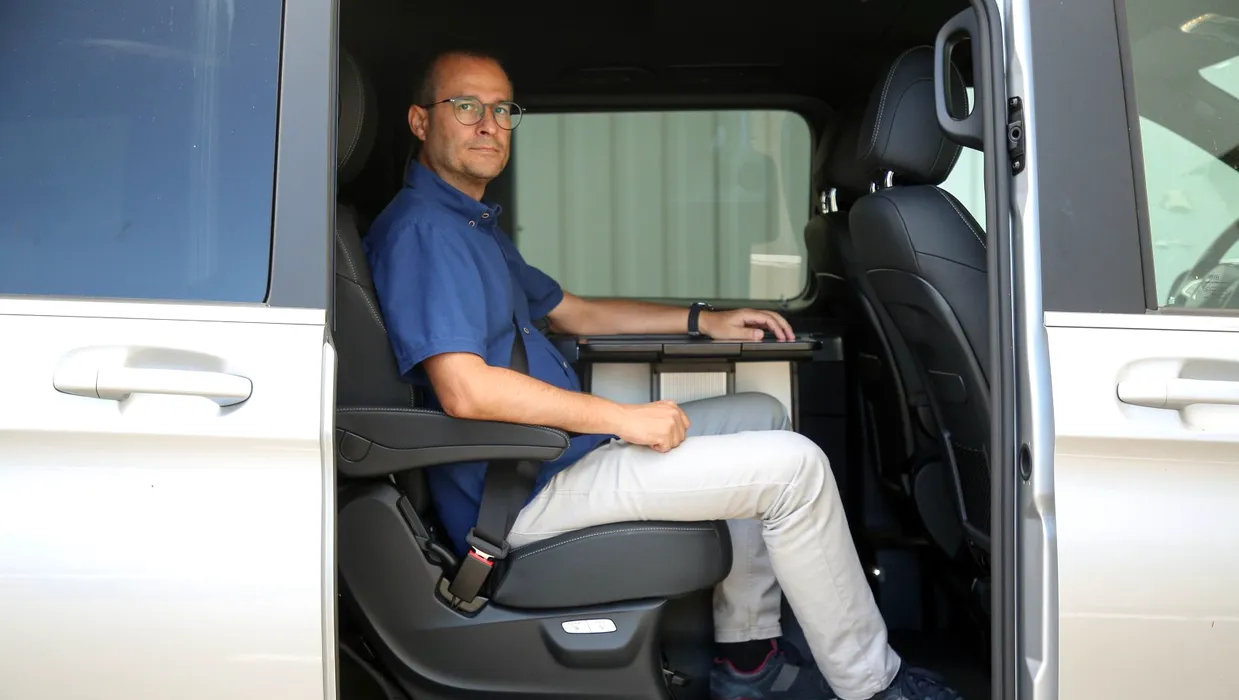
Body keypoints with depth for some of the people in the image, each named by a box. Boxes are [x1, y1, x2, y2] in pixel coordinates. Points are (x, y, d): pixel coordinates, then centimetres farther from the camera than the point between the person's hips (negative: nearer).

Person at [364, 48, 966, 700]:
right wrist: (623, 418, -21)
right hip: (520, 497, -11)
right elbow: (465, 390, -28)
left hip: (562, 451, 11)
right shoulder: (420, 230, -16)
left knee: (761, 416, 18)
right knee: (793, 464, -13)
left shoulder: (474, 225, 19)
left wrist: (705, 320, 19)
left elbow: (572, 311, 28)